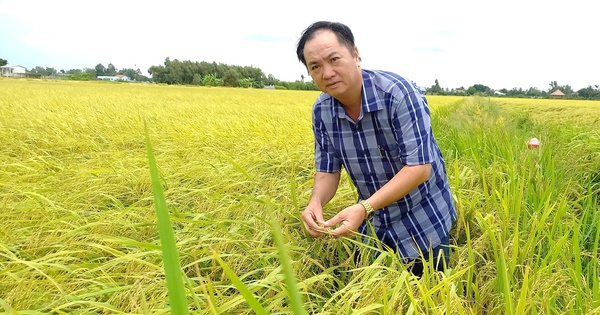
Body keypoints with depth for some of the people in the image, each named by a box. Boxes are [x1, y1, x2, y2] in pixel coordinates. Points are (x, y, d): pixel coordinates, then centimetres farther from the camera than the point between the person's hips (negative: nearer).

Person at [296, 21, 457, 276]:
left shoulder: (397, 93, -26)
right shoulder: (321, 111, -9)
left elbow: (419, 167, -28)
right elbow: (327, 170, -4)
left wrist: (364, 207, -38)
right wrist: (315, 203, -25)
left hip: (423, 221, -4)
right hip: (371, 222, 5)